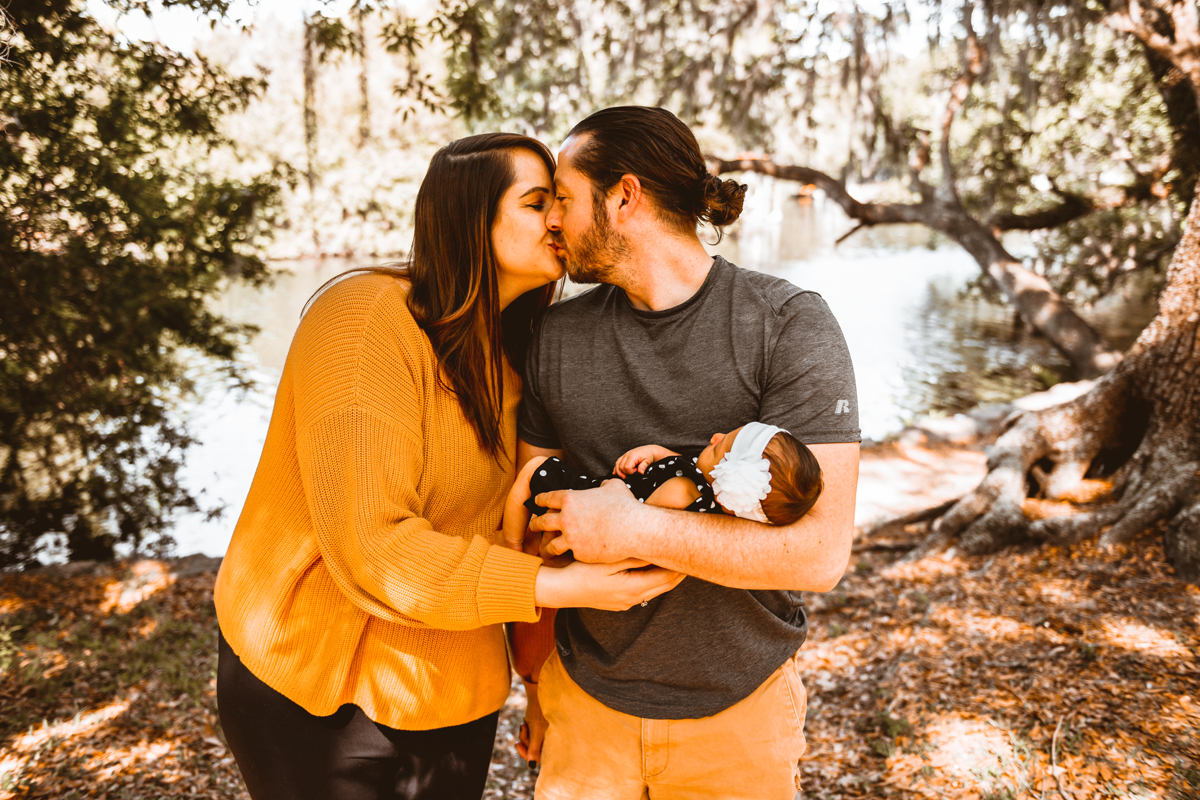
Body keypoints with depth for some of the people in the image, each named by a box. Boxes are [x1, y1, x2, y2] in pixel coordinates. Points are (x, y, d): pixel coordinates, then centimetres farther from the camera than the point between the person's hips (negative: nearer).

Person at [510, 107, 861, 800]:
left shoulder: (790, 325, -14)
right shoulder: (558, 335, -2)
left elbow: (821, 551, -21)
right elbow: (533, 521, 4)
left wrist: (636, 528, -24)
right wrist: (537, 684, 9)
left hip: (738, 714, -2)